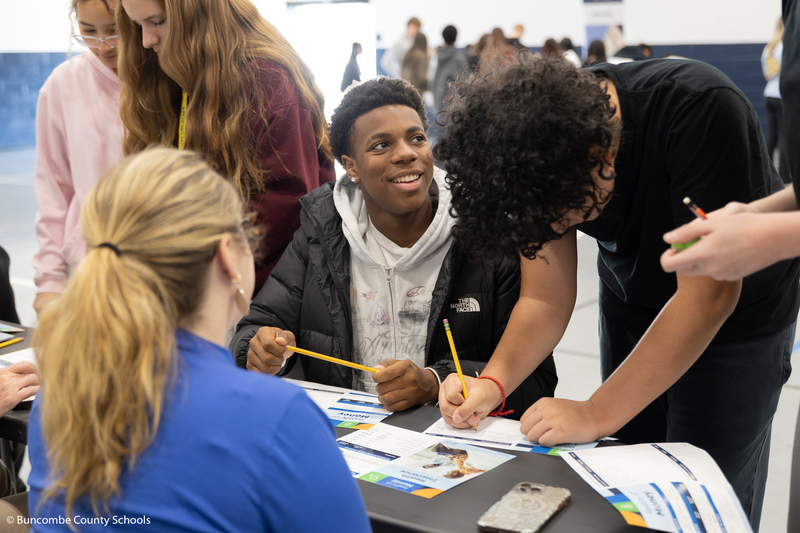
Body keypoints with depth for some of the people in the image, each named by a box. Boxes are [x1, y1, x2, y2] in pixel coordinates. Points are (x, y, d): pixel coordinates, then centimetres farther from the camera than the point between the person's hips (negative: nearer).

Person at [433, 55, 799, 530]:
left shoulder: (702, 111, -35)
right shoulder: (535, 160, -19)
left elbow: (708, 295, -34)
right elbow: (546, 299, -11)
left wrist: (598, 413, -32)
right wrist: (493, 383, -28)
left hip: (736, 316, -4)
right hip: (631, 305, 4)